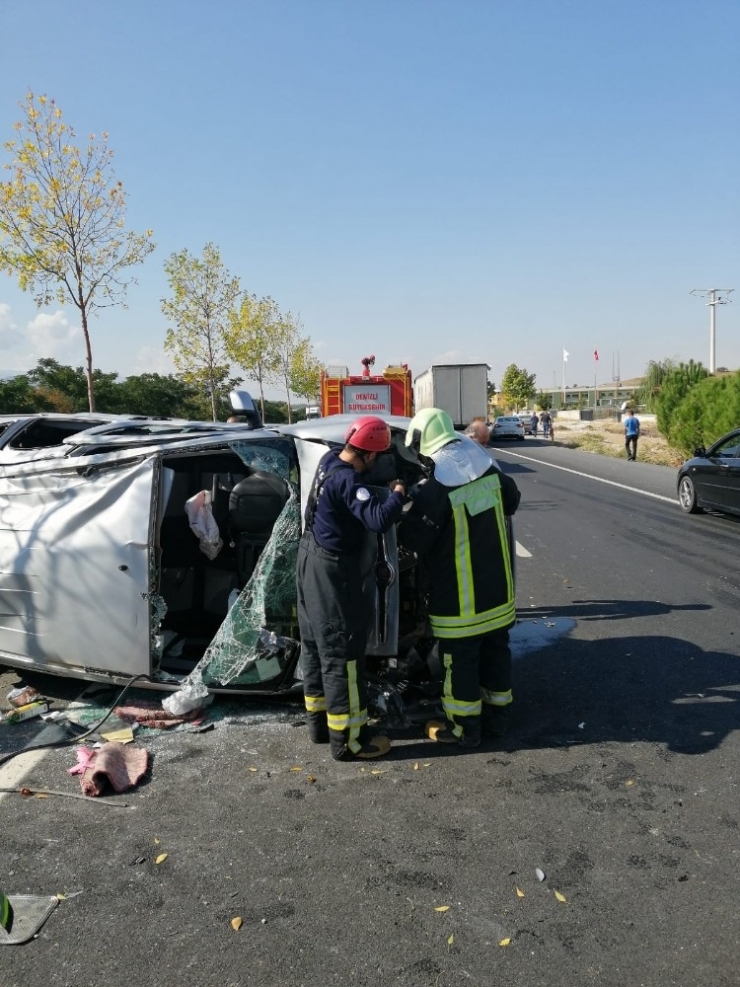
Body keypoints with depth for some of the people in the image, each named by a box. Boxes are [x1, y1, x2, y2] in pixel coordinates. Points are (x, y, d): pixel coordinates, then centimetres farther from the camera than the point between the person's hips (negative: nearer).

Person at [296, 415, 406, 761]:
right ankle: (348, 739, 8)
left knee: (316, 644, 18)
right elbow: (379, 519, -33)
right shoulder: (347, 480, -25)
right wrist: (398, 493, -15)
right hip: (333, 569, -10)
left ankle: (319, 721, 32)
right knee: (342, 653, -1)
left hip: (311, 558, 10)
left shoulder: (329, 461, 3)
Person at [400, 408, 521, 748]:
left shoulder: (435, 490, -24)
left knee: (461, 659, 7)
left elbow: (414, 539, -17)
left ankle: (465, 727, 20)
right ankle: (497, 715, 33)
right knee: (496, 649, 18)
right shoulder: (490, 471, -1)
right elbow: (512, 501, 17)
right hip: (497, 585, 7)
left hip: (459, 595, -7)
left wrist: (408, 514, 2)